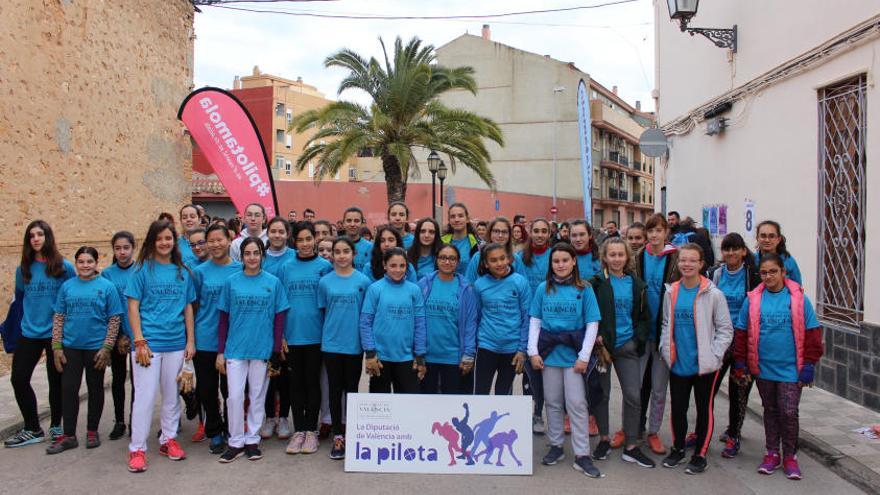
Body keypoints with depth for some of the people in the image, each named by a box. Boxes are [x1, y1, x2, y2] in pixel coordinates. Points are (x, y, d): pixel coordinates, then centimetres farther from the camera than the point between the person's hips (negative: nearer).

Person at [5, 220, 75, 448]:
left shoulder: (65, 268, -6)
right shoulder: (23, 269, 4)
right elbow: (19, 299, 14)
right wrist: (22, 323, 13)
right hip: (29, 333, 3)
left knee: (56, 382, 7)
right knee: (19, 379, 1)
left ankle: (55, 426, 25)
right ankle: (32, 429, 16)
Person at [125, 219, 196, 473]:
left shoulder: (183, 272, 8)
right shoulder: (143, 269, -2)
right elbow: (133, 307, -5)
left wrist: (191, 341, 5)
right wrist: (139, 342, -12)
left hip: (176, 343, 4)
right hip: (149, 342, -3)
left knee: (171, 394, 13)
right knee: (145, 396, -1)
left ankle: (168, 439, 26)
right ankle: (137, 449, 10)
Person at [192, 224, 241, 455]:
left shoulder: (240, 270, 0)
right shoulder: (199, 272, 1)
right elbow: (193, 306, 7)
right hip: (204, 341, 1)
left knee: (230, 389, 9)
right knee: (206, 390, 8)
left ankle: (230, 430, 28)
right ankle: (214, 433, 26)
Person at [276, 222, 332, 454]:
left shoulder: (324, 266, -1)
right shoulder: (285, 268, 6)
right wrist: (280, 334, 2)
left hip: (315, 336, -2)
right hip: (292, 336, 2)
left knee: (312, 382, 7)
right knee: (295, 382, 9)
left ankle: (311, 430, 18)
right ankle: (298, 430, 20)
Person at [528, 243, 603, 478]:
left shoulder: (584, 290, -1)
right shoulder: (543, 289, 5)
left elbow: (592, 324, -2)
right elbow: (535, 321, 6)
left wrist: (584, 356, -8)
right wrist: (533, 351, -3)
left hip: (573, 354, -2)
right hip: (549, 353, 2)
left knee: (577, 404, 0)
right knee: (553, 403, 11)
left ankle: (582, 455, 8)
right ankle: (556, 446, 25)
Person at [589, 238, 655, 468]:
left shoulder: (636, 284, 6)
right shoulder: (596, 283, -3)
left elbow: (644, 316, 12)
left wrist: (638, 338, -1)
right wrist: (596, 336, -14)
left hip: (627, 345, 2)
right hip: (602, 344, -2)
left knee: (633, 395, 0)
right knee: (602, 393, 8)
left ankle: (631, 446, 13)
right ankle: (604, 439, 25)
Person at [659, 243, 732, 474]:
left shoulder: (714, 294, -10)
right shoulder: (671, 292, 3)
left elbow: (725, 329, -6)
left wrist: (713, 355, -12)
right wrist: (666, 349, 3)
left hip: (705, 365, -3)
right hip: (678, 363, 4)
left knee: (704, 409, 10)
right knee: (677, 408, 13)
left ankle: (700, 455, 24)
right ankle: (678, 448, 32)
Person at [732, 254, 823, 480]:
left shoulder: (798, 298, -6)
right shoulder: (753, 300, -2)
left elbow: (812, 333, -2)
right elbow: (742, 333, 3)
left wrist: (809, 365, -3)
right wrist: (740, 364, 2)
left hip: (791, 369, -2)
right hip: (763, 368, 2)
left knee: (789, 413, 1)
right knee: (770, 411, 15)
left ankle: (790, 457, 20)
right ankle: (772, 454, 27)